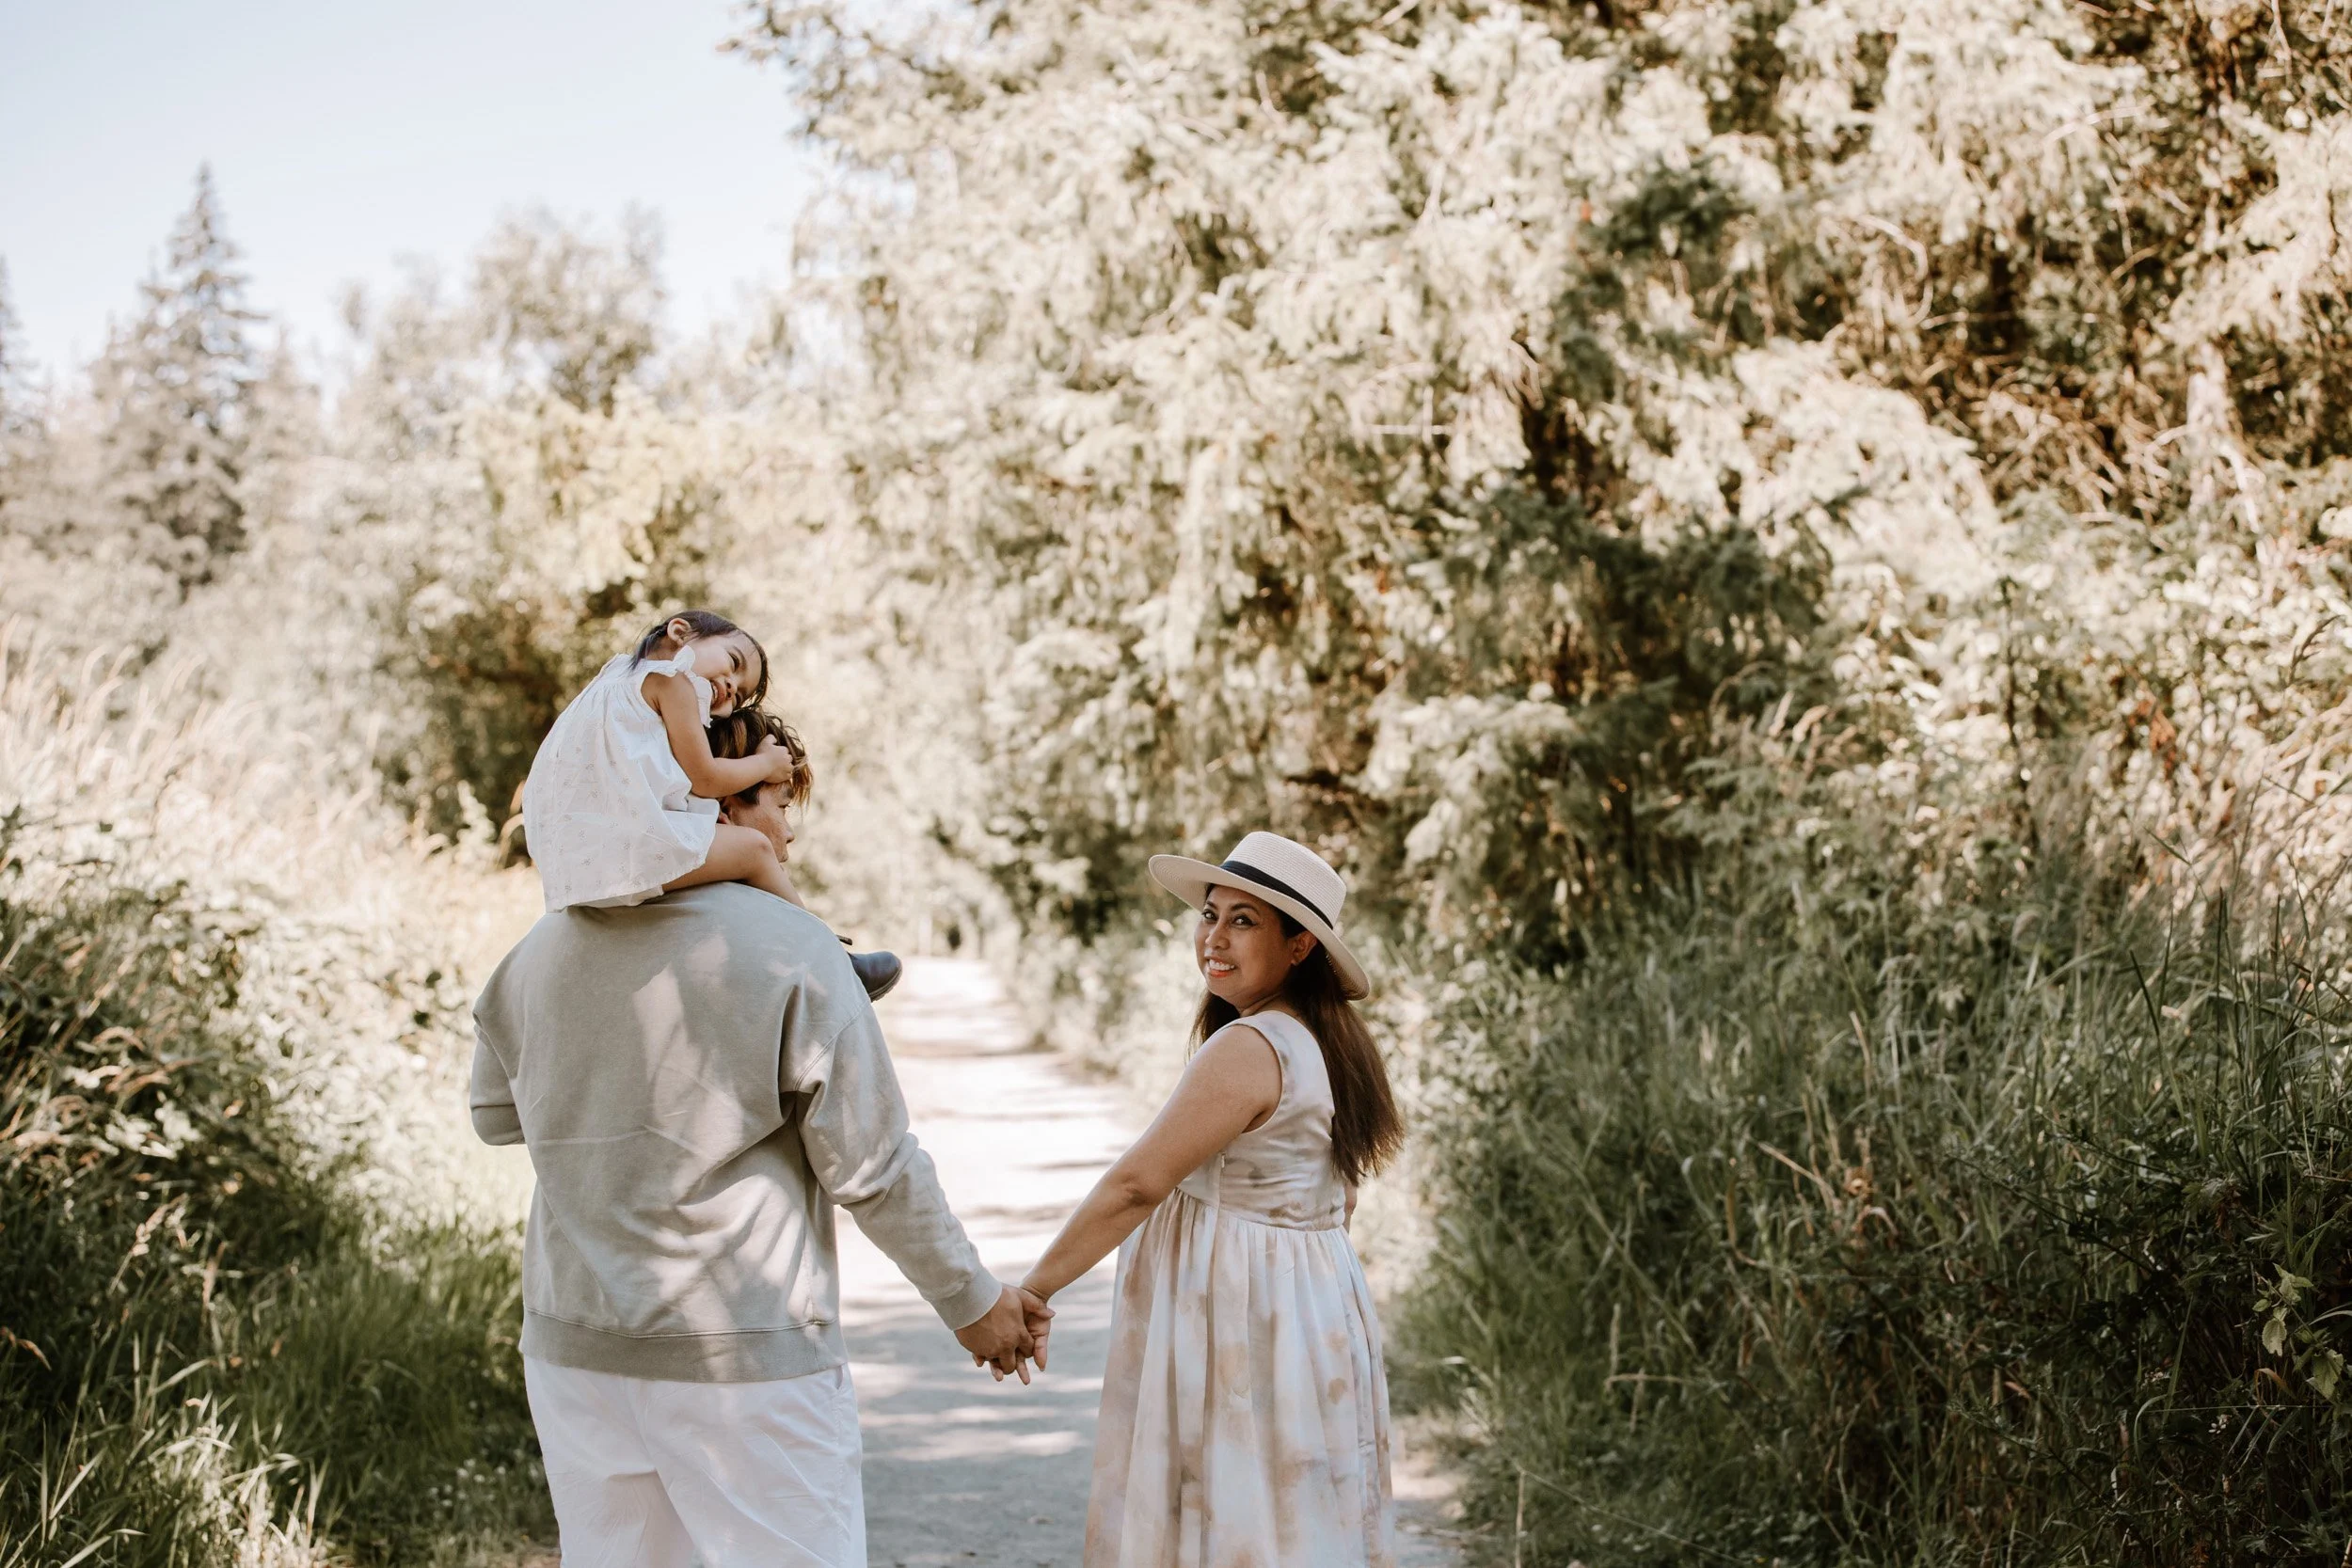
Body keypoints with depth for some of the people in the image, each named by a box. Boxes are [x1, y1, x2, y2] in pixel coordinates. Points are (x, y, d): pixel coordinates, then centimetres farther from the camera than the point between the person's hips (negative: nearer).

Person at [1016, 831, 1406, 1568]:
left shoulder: (1246, 1049, -20)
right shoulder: (1329, 1043, 10)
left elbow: (1135, 1186, -20)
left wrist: (1035, 1288, -14)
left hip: (1237, 1331, -10)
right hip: (1313, 1309, 10)